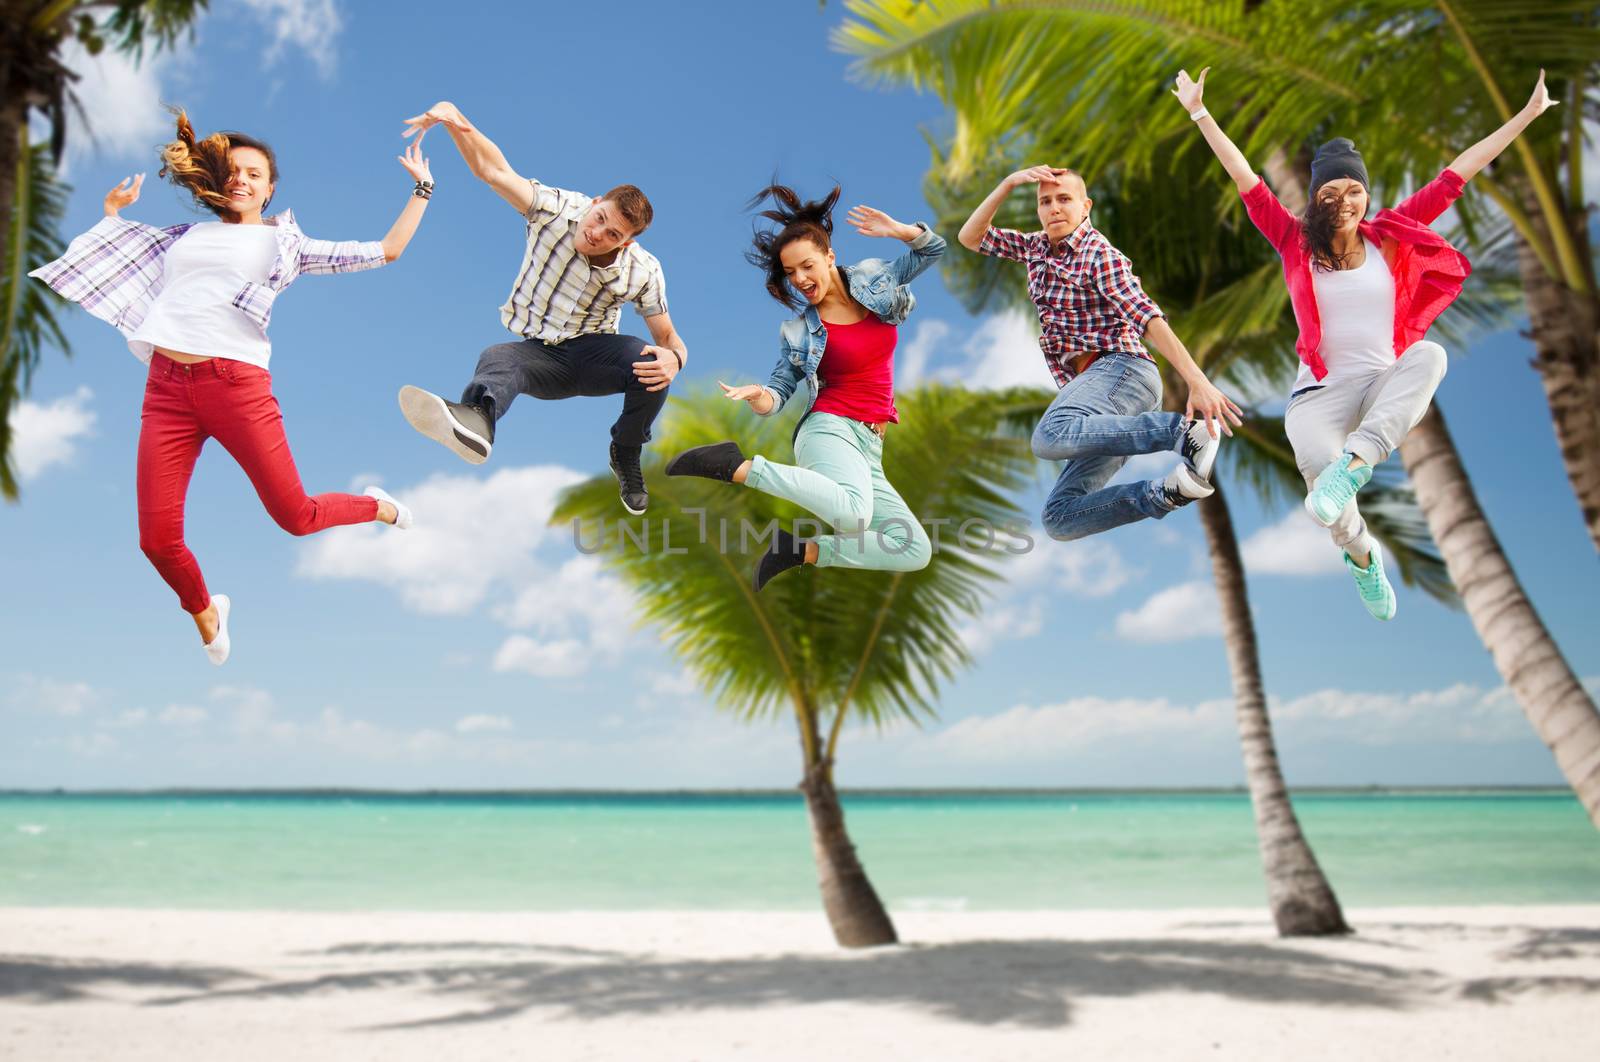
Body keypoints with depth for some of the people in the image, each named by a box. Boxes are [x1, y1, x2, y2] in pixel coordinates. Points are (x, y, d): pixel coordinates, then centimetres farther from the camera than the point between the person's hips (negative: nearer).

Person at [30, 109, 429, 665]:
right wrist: (113, 209, 31)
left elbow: (384, 251, 12)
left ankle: (378, 505, 32)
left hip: (237, 384, -3)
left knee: (296, 517, 0)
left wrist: (421, 190, 17)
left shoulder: (286, 241, 14)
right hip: (167, 387, 3)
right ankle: (206, 613, 27)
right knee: (158, 540, -3)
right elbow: (108, 256, 37)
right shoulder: (188, 234, 22)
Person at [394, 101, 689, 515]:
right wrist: (455, 118, -42)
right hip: (539, 356, 0)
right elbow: (492, 169, -22)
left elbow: (669, 339, -5)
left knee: (651, 363, -32)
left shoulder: (643, 272, -13)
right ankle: (475, 419, -75)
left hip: (591, 352, 0)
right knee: (496, 357, -35)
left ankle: (626, 458, -5)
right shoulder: (557, 210, -15)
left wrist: (673, 358, -32)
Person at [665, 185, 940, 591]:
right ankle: (736, 465, -27)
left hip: (869, 448, 5)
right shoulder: (799, 330, 0)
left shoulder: (874, 278, 8)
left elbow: (934, 249, 16)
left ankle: (802, 551, -2)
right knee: (853, 513, -40)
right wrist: (760, 398, -24)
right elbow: (780, 390, 1)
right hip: (830, 429, -5)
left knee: (917, 553, -5)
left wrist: (898, 230, -5)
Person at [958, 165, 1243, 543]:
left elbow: (1148, 317, -15)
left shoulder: (1101, 254, -4)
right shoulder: (1036, 247, 20)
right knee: (1060, 519, -8)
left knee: (1049, 436, -41)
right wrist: (1009, 183, 8)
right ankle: (1167, 493, -14)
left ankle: (1186, 430, -33)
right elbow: (970, 238, 20)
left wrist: (1197, 381, -26)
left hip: (1121, 369, -7)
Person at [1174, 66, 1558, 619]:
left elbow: (1454, 177, 10)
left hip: (1389, 385, 2)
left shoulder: (1391, 236, 9)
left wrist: (1528, 114, 12)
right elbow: (1247, 181, 1)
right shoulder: (1296, 242, 5)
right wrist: (1201, 114, -3)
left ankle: (1354, 461, -47)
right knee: (1317, 461, -34)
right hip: (1323, 391, -1)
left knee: (1430, 354, -33)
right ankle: (1361, 555, -4)